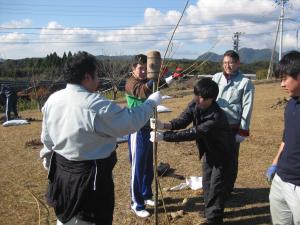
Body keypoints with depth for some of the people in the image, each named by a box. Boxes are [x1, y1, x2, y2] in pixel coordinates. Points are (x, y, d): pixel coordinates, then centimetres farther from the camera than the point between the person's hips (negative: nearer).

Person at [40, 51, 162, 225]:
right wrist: (152, 102, -4)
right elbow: (131, 121, -18)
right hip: (89, 176, -7)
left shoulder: (53, 99, -2)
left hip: (61, 172, 8)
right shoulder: (97, 106, -26)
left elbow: (47, 137, 9)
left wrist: (48, 159, 26)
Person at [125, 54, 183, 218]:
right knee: (137, 168, 1)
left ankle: (146, 196, 34)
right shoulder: (131, 83, -15)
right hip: (138, 131, -8)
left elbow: (162, 84, -1)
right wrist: (156, 77, -50)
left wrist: (173, 78, -21)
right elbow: (143, 91, -35)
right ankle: (136, 204, 13)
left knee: (149, 167, 18)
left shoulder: (147, 81, 12)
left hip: (149, 129, 8)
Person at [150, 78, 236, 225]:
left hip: (223, 152, -7)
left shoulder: (216, 117, -39)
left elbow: (193, 133, -43)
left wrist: (163, 136, -46)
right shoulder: (194, 105, -16)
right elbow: (182, 121, -25)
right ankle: (210, 211, 38)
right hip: (209, 150, 7)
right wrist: (164, 125, -47)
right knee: (206, 182, 18)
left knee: (217, 185, 2)